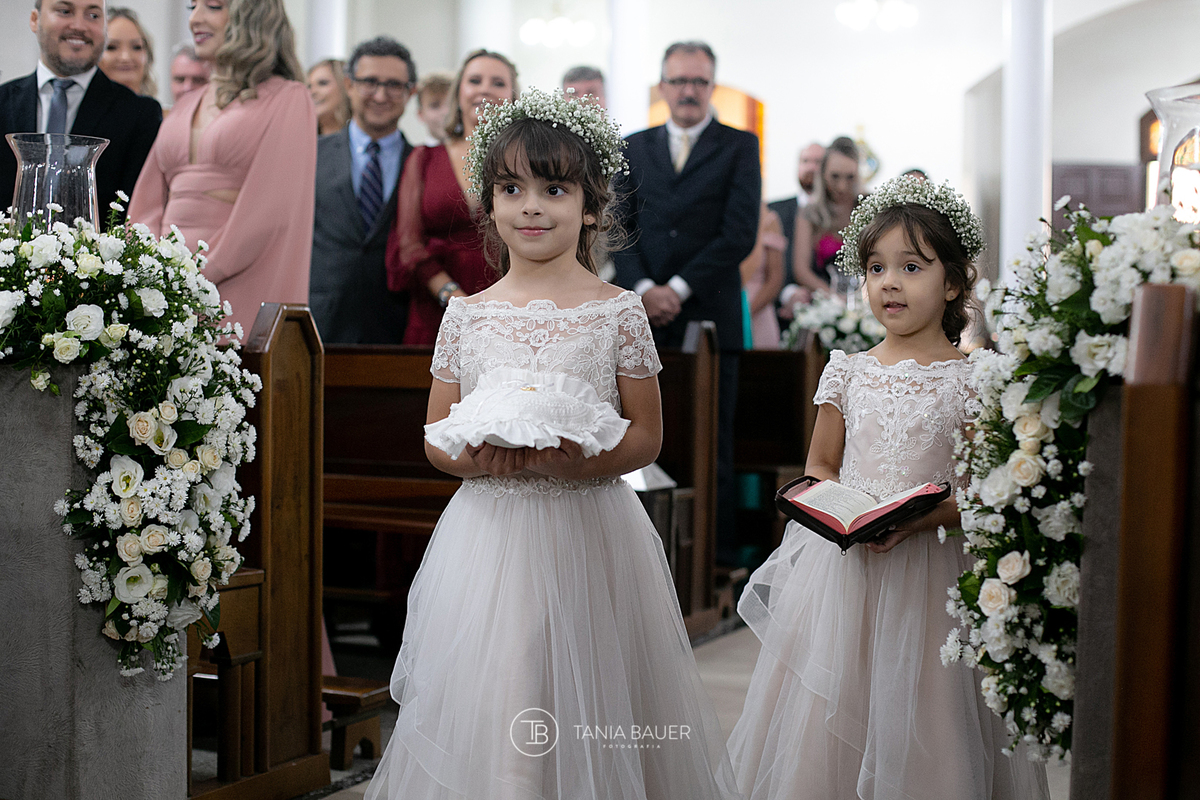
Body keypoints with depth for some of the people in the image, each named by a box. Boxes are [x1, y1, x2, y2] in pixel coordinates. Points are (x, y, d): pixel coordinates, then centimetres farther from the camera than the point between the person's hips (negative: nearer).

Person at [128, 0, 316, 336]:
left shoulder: (287, 100, 1)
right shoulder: (186, 107, 20)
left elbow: (268, 211, -9)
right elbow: (148, 203, 15)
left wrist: (201, 273, -12)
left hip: (239, 291, -5)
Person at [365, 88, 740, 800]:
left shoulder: (619, 312, -1)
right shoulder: (468, 315, 5)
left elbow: (648, 436, 0)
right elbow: (435, 439, 8)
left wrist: (577, 458, -18)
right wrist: (479, 456, -14)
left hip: (591, 534, -1)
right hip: (489, 535, 2)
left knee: (586, 702, 2)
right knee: (486, 711, 2)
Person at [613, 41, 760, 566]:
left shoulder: (739, 146, 6)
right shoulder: (634, 148, 16)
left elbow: (740, 233, -4)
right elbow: (620, 228, 9)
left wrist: (678, 289, -10)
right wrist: (643, 289, -9)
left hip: (709, 319, -2)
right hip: (645, 320, 2)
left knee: (712, 448, 0)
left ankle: (717, 559, 6)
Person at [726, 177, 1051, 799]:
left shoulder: (971, 382, -3)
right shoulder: (847, 372, 5)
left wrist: (921, 518, -20)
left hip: (933, 566, -2)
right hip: (845, 561, 3)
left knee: (920, 718, 1)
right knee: (827, 725, 5)